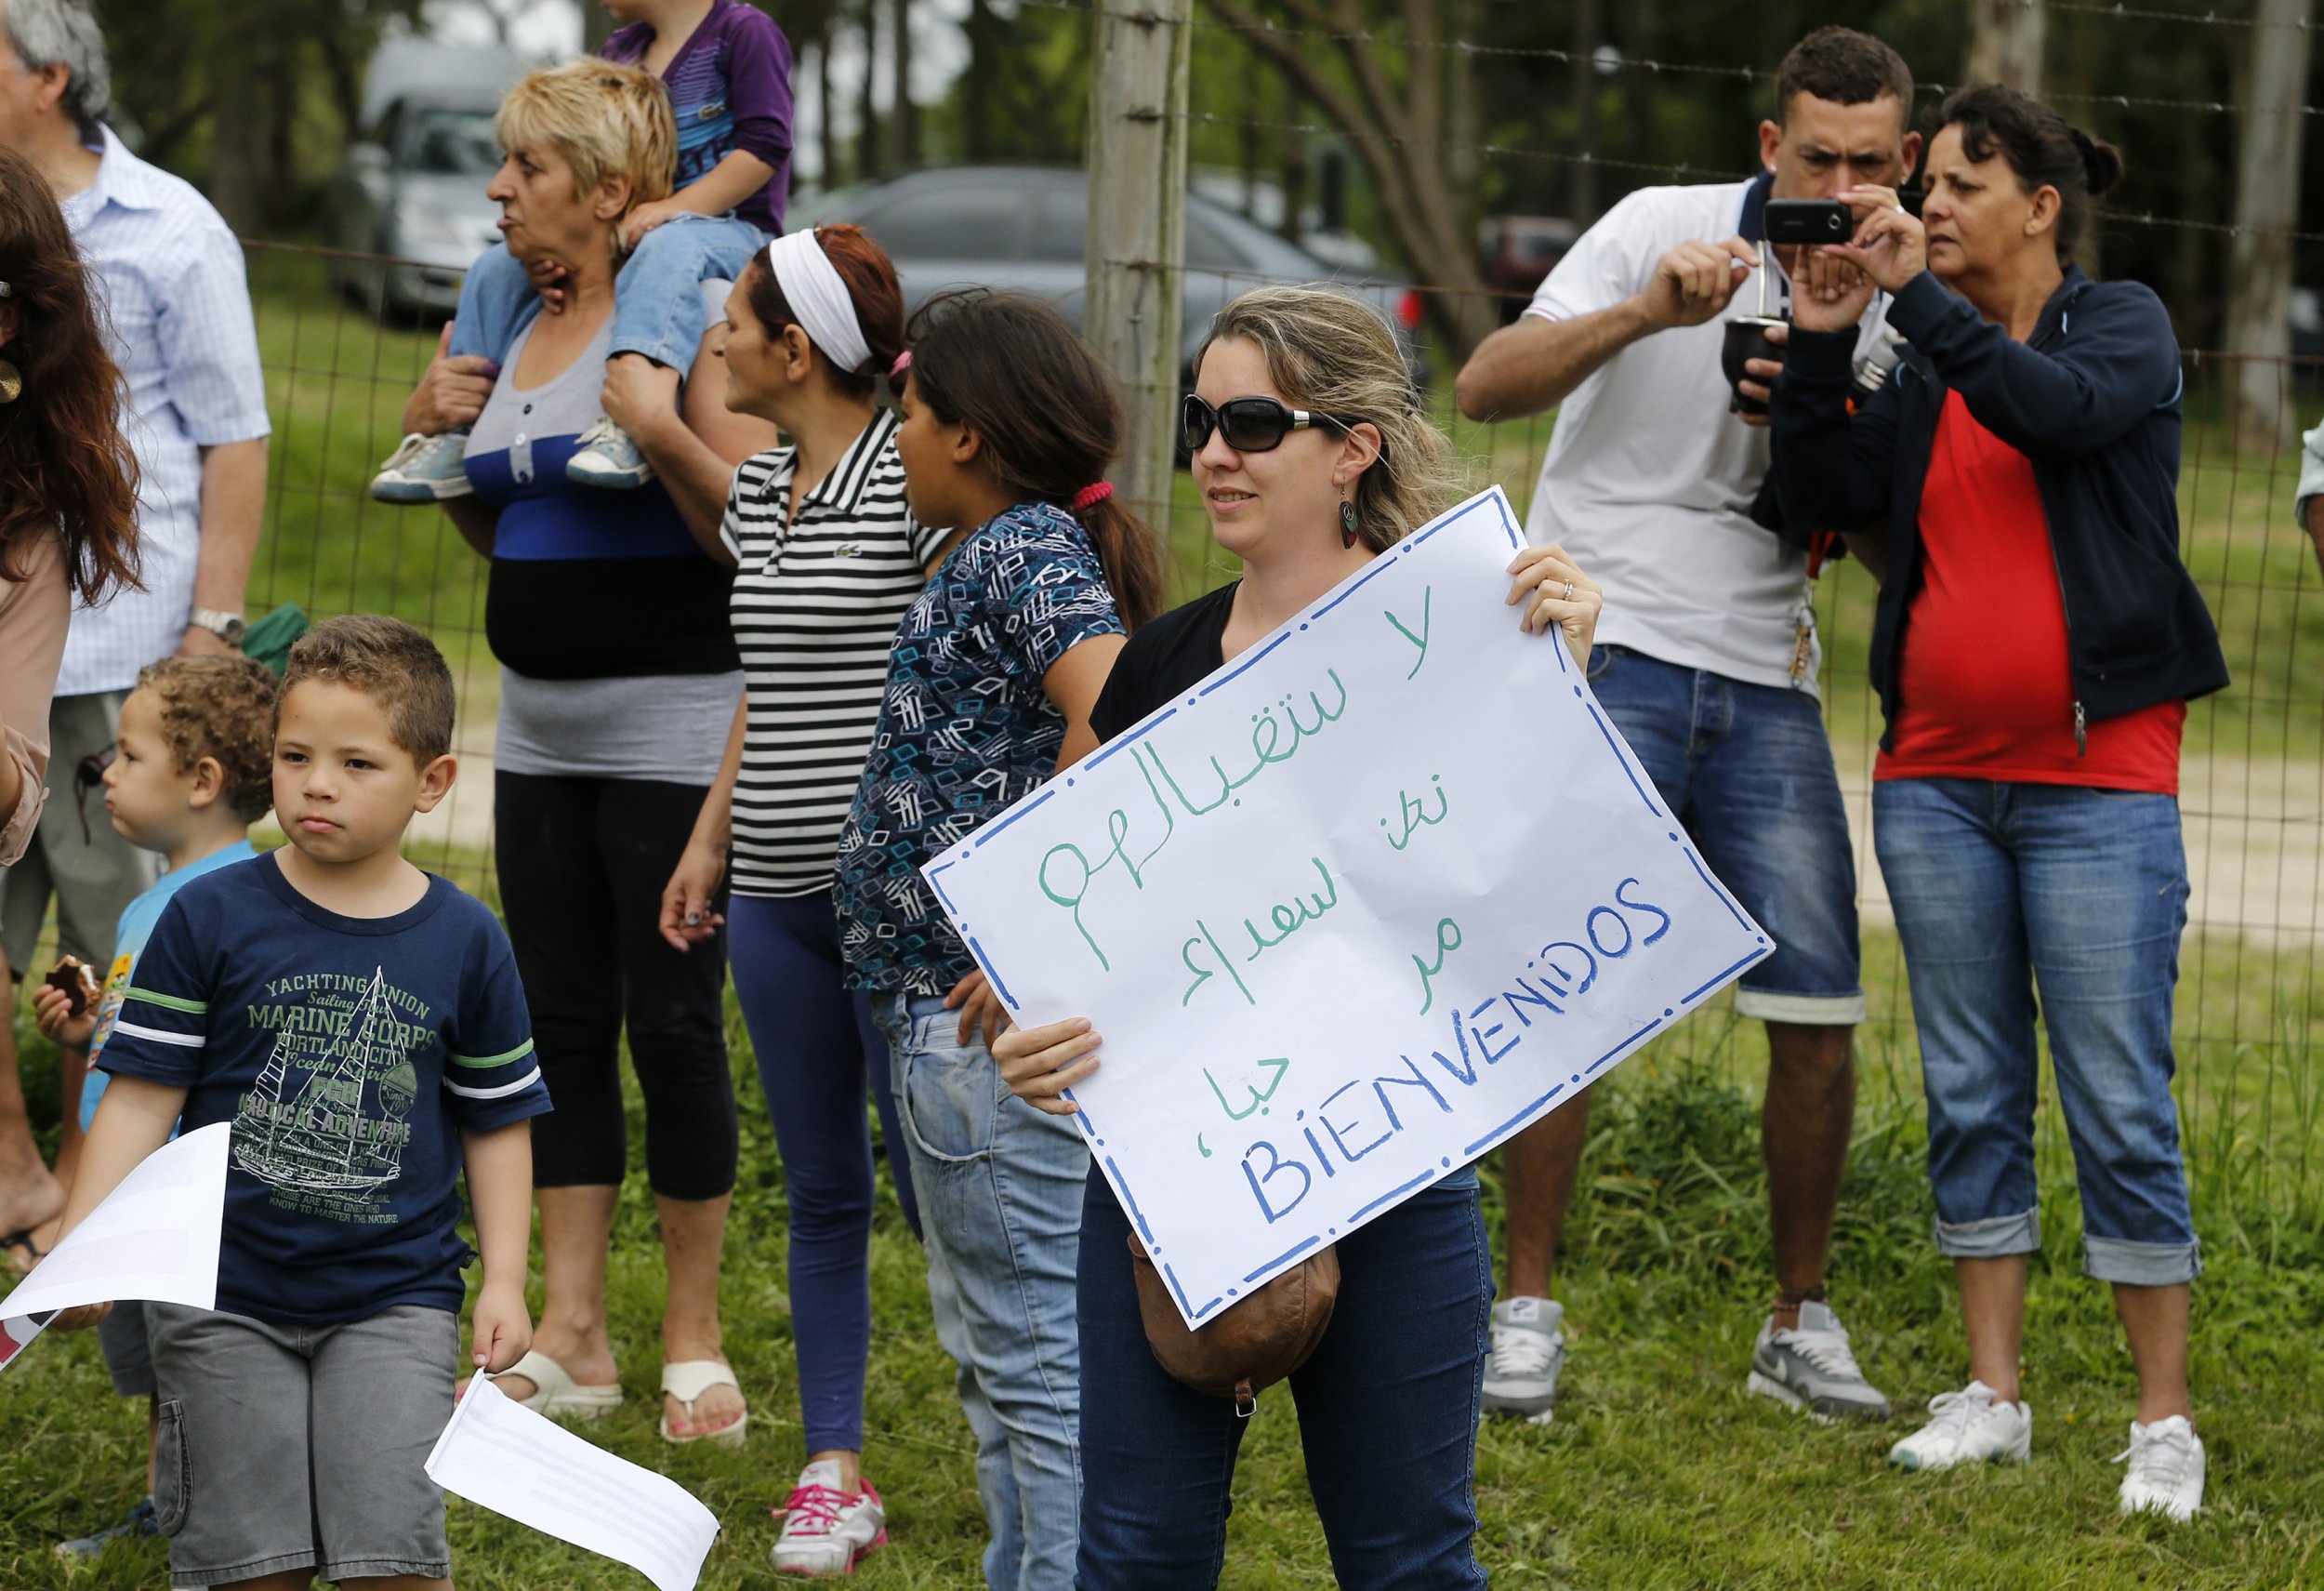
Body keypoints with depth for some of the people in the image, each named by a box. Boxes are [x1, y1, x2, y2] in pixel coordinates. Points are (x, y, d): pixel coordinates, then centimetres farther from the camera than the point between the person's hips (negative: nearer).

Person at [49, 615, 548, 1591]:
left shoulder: (465, 943, 1)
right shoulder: (211, 919, -3)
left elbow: (495, 1121, 10)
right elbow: (142, 1100, -4)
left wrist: (504, 1280, 3)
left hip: (394, 1299, 0)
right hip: (225, 1298, 0)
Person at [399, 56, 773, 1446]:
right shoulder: (522, 329, 12)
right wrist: (438, 436, 8)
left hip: (672, 728, -8)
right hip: (541, 730, 8)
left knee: (673, 1025, -3)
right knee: (562, 1023, 9)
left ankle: (694, 1343, 8)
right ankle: (570, 1334, 15)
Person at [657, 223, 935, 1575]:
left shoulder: (914, 479, -11)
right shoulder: (758, 492, 13)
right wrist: (709, 841, 22)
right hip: (779, 892, 7)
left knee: (933, 1174, -4)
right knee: (822, 1185, 10)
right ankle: (835, 1468, 14)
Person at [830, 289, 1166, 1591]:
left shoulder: (1026, 549, -15)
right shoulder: (1026, 547, 15)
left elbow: (1118, 717, -31)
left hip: (988, 1016, -11)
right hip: (958, 1007, 11)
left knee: (1034, 1344, -6)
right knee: (993, 1337, 19)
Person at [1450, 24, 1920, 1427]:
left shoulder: (1887, 305, 9)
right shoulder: (1666, 227, -3)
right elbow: (1488, 383, -10)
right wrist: (1645, 314, -24)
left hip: (1766, 688, 4)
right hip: (1604, 652, -4)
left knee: (1822, 1007, -2)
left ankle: (1802, 1324, 12)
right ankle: (1529, 1309, 1)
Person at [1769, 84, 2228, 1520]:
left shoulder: (2124, 327, 0)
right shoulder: (1925, 365, 12)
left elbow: (2058, 409, -21)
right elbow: (1829, 496, 1)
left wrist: (1920, 292, -20)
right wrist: (1823, 337, -8)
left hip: (2096, 781, -5)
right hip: (1937, 779, 5)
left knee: (2122, 1104, -5)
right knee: (1972, 1094, 8)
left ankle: (2167, 1424, 1)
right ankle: (1993, 1396, 16)